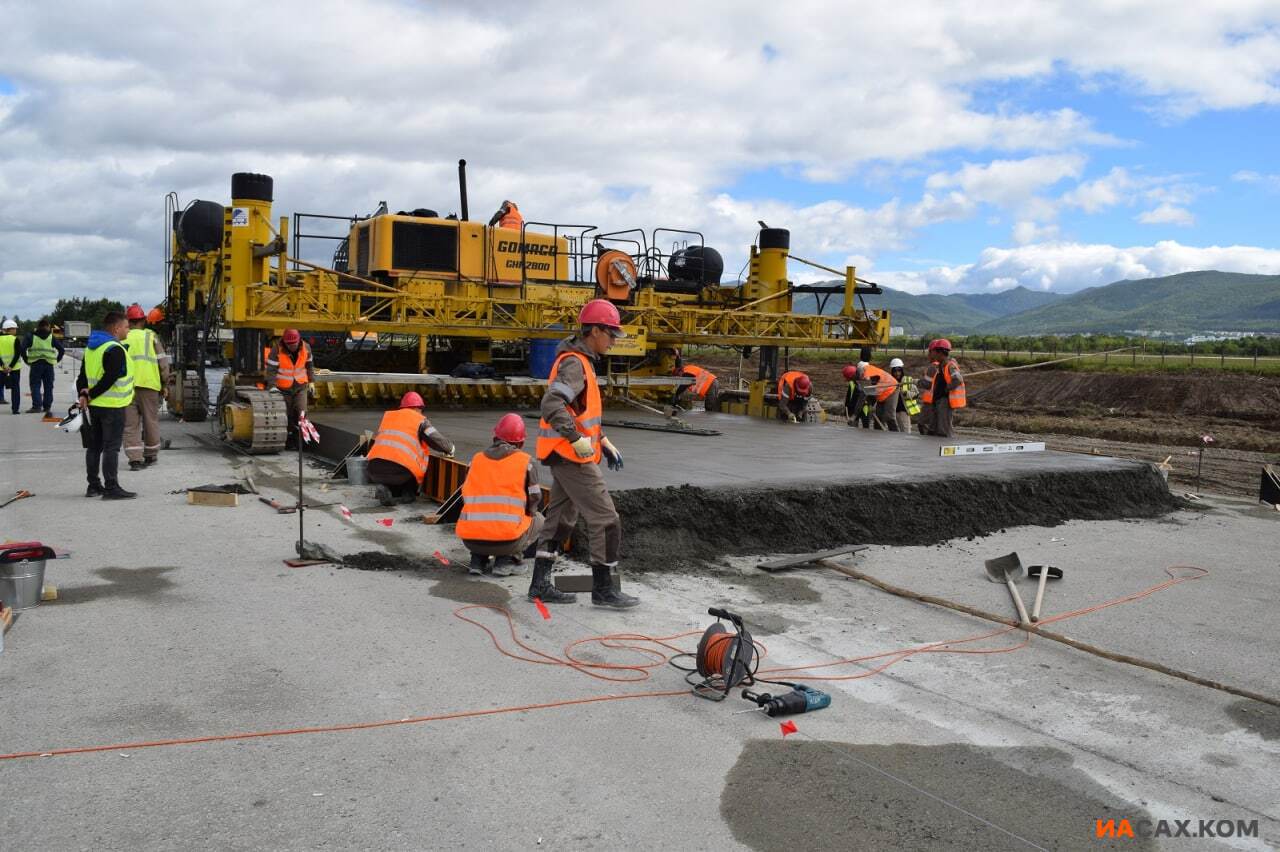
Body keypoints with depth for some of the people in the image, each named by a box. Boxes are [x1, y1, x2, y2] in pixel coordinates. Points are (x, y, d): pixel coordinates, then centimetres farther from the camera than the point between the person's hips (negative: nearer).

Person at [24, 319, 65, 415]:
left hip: (36, 364, -1)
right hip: (49, 364, 1)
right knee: (48, 386, 9)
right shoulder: (52, 338, 7)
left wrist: (26, 360, 4)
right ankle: (47, 406, 10)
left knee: (35, 385, 1)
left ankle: (37, 406, -11)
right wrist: (57, 360, 9)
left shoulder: (31, 337, 4)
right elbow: (61, 350, 2)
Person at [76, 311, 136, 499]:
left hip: (94, 406, 9)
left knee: (94, 446, 14)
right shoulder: (115, 350, -16)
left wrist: (83, 394, 0)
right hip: (112, 406, -9)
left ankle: (93, 485, 22)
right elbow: (109, 379, -22)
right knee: (111, 447, -7)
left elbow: (83, 375, 12)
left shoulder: (91, 347, 15)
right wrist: (91, 395, -12)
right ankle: (111, 488, -6)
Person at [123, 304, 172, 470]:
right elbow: (163, 362, 1)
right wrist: (164, 383, 12)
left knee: (130, 424, 3)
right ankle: (150, 456, 23)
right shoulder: (150, 337, 3)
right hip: (148, 384, -1)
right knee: (150, 421, 13)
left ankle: (135, 458, -4)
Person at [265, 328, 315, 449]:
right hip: (283, 388, -2)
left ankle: (299, 437, -2)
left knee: (301, 412, -13)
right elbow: (271, 370, -18)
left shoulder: (306, 347, -7)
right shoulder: (277, 351, -18)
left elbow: (309, 365, 8)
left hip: (301, 386, 2)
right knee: (287, 416, 3)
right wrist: (272, 386, -29)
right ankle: (289, 442, 14)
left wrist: (311, 381, 8)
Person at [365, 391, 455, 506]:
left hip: (374, 469, 4)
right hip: (399, 470, -4)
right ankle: (408, 493, 12)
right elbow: (439, 441, 2)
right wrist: (450, 448, 26)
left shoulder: (387, 416, 24)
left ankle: (385, 489, 3)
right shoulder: (420, 421, 9)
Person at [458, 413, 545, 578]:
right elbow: (535, 499, 7)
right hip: (507, 540, -4)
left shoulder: (476, 459, 10)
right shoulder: (524, 461, 1)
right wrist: (523, 514, 29)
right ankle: (507, 559, 5)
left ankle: (478, 559, 15)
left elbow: (466, 497, 17)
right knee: (538, 520, 25)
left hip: (470, 539, 4)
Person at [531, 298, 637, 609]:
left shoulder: (581, 361, 16)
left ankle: (540, 584, 23)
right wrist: (578, 440, -33)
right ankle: (603, 590, 5)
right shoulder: (574, 363, -17)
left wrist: (604, 442, 20)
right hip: (572, 457, -10)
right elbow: (552, 404, -32)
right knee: (606, 521, -4)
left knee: (560, 519, 16)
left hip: (565, 457, 10)